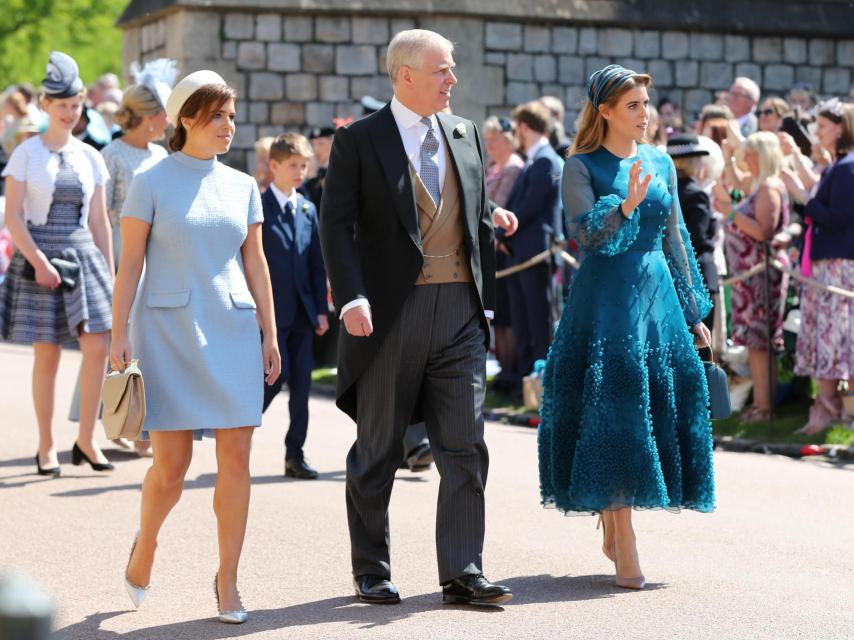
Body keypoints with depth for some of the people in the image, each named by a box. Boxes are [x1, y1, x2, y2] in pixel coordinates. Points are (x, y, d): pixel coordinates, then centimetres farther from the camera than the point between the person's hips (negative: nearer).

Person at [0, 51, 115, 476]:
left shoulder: (90, 158, 10)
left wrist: (109, 274, 9)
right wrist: (39, 261, -15)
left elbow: (99, 222, 13)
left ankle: (86, 440, 1)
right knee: (47, 355, -1)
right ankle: (46, 446, 9)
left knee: (98, 345, -9)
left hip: (84, 257, 3)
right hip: (39, 256, -3)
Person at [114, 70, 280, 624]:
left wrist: (270, 335, 9)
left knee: (236, 458, -4)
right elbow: (130, 264, -2)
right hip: (168, 330, -3)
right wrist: (119, 335, -8)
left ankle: (228, 579, 6)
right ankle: (145, 545, 26)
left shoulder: (243, 186, 11)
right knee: (171, 465, -4)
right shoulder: (152, 183, -1)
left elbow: (256, 265, 14)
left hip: (232, 331, 3)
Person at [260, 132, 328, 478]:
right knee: (278, 373, -10)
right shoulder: (257, 207, -5)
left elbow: (317, 264, 13)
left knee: (301, 381, 4)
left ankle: (295, 454, 9)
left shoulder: (308, 209, 12)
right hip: (270, 309, -5)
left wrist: (321, 309, 7)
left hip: (302, 311, 5)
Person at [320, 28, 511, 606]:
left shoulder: (466, 135, 12)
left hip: (460, 312, 4)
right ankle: (372, 572, 18)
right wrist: (352, 297, -19)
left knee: (466, 446, -2)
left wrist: (486, 300, 10)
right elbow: (337, 225, -7)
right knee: (377, 453, 7)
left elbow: (482, 221, 15)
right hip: (391, 314, -4)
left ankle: (463, 574, 1)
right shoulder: (359, 140, -2)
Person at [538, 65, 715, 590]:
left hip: (658, 293, 5)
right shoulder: (581, 166, -3)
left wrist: (693, 310, 17)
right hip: (606, 296, -5)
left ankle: (615, 530, 21)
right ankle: (625, 547, -8)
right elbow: (586, 233, -16)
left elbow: (675, 239, 17)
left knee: (660, 404, 4)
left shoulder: (661, 163, 12)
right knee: (610, 413, -8)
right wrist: (626, 204, -32)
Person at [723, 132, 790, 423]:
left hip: (761, 271, -10)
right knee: (758, 342, 10)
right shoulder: (761, 186, 18)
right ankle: (761, 403, 12)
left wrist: (733, 213, -16)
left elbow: (764, 231, -22)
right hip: (752, 271, 10)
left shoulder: (769, 188, -14)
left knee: (758, 342, -9)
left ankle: (763, 406, -8)